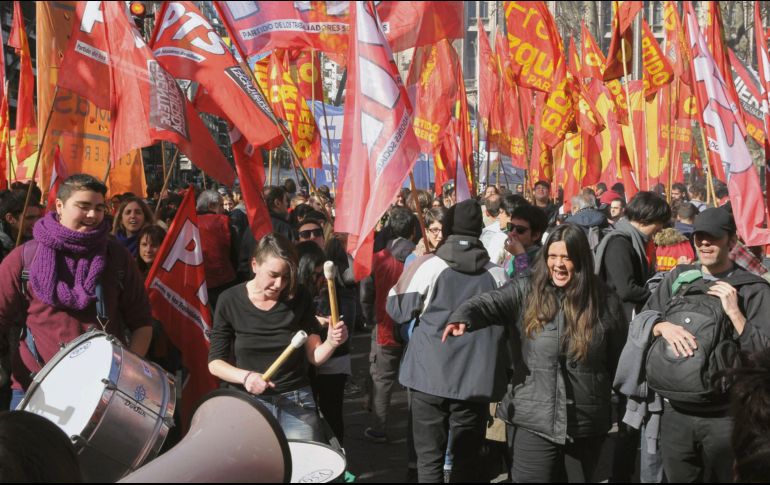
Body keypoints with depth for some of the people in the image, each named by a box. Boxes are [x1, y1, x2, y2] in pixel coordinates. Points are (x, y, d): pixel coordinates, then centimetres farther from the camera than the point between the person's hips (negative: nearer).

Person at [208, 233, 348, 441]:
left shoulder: (300, 297, -3)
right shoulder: (230, 301, -7)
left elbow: (314, 356, 0)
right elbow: (215, 362, -3)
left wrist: (331, 343, -21)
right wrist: (245, 376, -21)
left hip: (296, 401, 1)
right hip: (248, 401, -1)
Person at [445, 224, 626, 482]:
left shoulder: (604, 302, 0)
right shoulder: (525, 290, -3)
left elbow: (619, 362, 7)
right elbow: (489, 303, -20)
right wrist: (462, 318, -41)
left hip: (588, 424, 2)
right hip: (535, 421, -1)